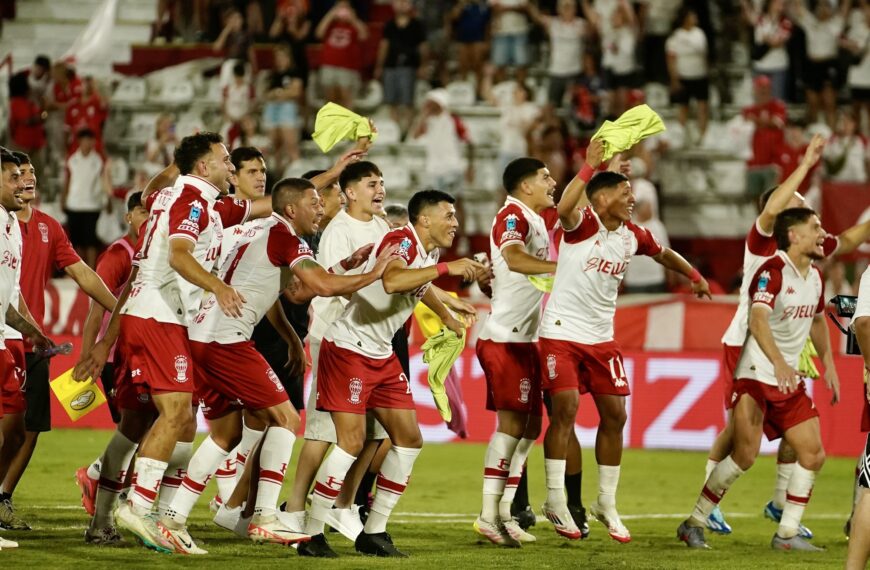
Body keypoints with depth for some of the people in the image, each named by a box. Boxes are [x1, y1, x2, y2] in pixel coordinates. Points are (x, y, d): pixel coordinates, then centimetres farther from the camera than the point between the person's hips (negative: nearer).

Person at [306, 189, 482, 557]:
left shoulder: (430, 251, 9)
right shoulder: (401, 241, -19)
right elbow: (392, 281, -42)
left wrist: (447, 313, 48)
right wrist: (446, 268, -39)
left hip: (382, 356, 10)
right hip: (348, 348, -10)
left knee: (409, 439, 6)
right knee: (351, 441, -15)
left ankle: (374, 533, 13)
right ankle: (311, 534, -7)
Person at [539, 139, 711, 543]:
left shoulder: (633, 237, 5)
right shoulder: (582, 224, -14)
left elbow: (663, 253, 27)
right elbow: (564, 208, -39)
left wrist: (693, 275, 18)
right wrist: (590, 166, -41)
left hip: (601, 338, 6)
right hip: (562, 332, -6)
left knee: (614, 414, 4)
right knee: (566, 408, -15)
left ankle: (606, 502, 16)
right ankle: (556, 500, -4)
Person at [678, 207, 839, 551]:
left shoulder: (815, 277, 9)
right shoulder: (773, 271, -17)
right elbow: (758, 319, -33)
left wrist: (829, 366, 23)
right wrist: (778, 363, -47)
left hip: (790, 380, 8)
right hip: (757, 376, -8)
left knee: (813, 455, 0)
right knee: (745, 455, -15)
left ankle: (787, 534, 9)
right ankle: (694, 525, 0)